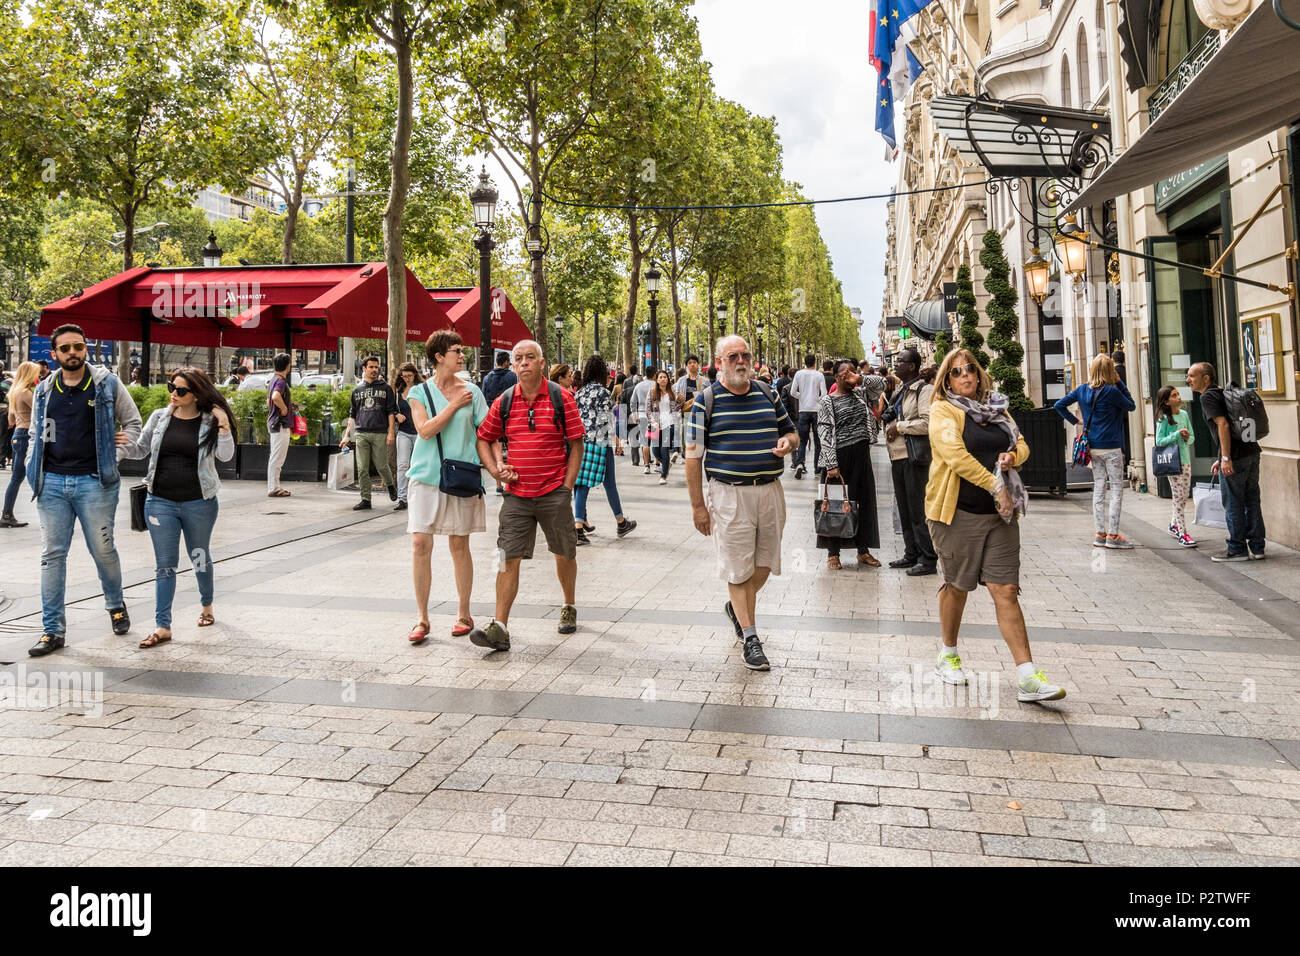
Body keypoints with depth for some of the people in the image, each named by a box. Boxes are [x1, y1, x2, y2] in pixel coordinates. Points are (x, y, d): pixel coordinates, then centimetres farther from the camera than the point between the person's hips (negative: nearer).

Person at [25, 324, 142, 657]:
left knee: (103, 551, 4)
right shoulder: (44, 391, 9)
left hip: (94, 482, -3)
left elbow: (132, 423, 8)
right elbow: (35, 433, 21)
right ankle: (53, 630, 10)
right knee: (52, 555, 4)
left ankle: (116, 605, 30)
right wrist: (36, 467, 8)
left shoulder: (108, 384, 1)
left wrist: (115, 458, -1)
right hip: (51, 483, 3)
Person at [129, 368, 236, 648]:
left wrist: (224, 426, -25)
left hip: (199, 503, -2)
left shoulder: (209, 422, -4)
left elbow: (225, 456, -13)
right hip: (160, 502, 2)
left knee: (200, 558, 16)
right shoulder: (160, 417, 3)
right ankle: (162, 626, 3)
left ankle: (206, 606, 39)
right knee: (165, 565, 1)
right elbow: (141, 449, 12)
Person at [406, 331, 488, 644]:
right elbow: (425, 430, -12)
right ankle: (422, 619, 7)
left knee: (459, 545, 7)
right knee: (420, 544, -5)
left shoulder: (471, 391, 6)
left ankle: (463, 614, 21)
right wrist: (454, 405, -9)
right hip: (426, 476, 0)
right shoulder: (419, 392, 3)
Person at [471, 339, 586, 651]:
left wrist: (567, 487, -6)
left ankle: (569, 608, 35)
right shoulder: (504, 402, 5)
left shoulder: (561, 398, -3)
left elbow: (576, 445, -1)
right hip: (517, 494, 2)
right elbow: (484, 438, 15)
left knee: (565, 554, 12)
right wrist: (495, 468, -2)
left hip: (554, 493, -1)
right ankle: (500, 627, -4)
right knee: (508, 558, -5)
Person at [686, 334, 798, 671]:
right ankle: (750, 638, 11)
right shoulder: (707, 401, -3)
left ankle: (737, 607, 39)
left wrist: (787, 442, -5)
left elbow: (791, 431, 21)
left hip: (770, 490, 4)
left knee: (765, 563, 11)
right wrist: (698, 506, -8)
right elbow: (693, 455, -4)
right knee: (738, 568, 0)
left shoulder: (768, 395, 10)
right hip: (730, 494, -4)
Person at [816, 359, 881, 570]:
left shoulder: (858, 395, 12)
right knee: (837, 504, 1)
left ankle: (863, 551, 20)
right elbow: (826, 434, -10)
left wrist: (859, 379, 2)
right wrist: (831, 464, -17)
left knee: (864, 502, 9)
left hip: (862, 456, 6)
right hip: (840, 457, -5)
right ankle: (832, 553, 11)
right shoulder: (827, 402, -4)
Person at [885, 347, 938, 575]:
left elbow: (928, 424, -20)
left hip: (914, 456, -9)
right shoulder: (900, 390, 18)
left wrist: (899, 426, -12)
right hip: (897, 456, 9)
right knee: (904, 509, 13)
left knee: (917, 510, -7)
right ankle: (911, 554, 23)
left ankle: (928, 560, 0)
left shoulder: (924, 390, -10)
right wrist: (890, 427, 9)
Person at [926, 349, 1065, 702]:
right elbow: (954, 453, -16)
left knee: (1006, 590, -1)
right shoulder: (943, 409, -3)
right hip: (958, 512, -4)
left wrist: (1012, 456, -2)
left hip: (1000, 513, 4)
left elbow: (1022, 445, 22)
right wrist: (995, 486, -19)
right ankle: (948, 654, 32)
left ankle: (1027, 678, -3)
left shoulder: (997, 408, 16)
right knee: (957, 586, 10)